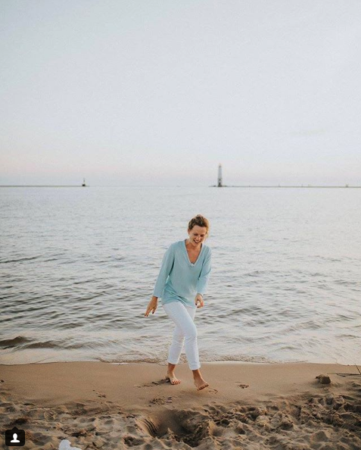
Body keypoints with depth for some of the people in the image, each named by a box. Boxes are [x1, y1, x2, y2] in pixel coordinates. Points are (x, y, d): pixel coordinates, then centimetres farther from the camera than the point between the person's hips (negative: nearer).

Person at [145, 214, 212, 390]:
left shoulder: (207, 251, -9)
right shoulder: (175, 248, -21)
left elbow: (205, 276, -17)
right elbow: (163, 273, -13)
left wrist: (200, 294, -37)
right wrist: (154, 298, -7)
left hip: (189, 300, 6)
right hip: (171, 297, -6)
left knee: (180, 337, 19)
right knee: (191, 331, -22)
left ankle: (170, 372, 38)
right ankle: (197, 376, -11)